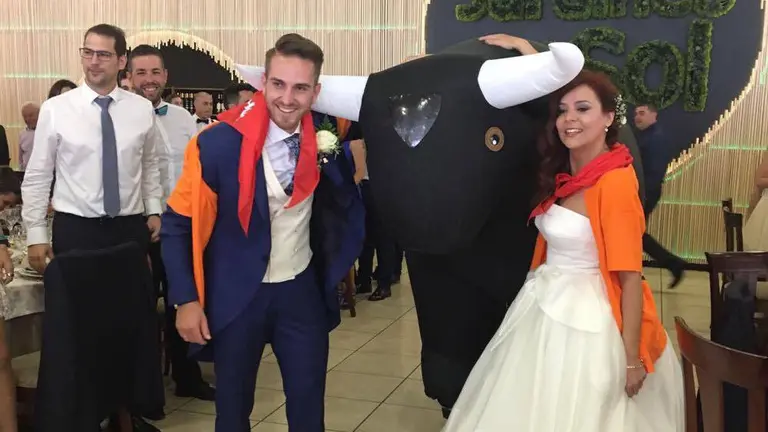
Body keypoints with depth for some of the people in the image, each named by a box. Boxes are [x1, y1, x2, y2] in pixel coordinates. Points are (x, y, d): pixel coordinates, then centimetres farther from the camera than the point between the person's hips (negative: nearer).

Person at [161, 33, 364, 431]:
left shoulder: (325, 134, -9)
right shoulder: (217, 143, -19)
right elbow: (178, 224, -10)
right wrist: (186, 299, -13)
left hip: (303, 291, 3)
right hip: (236, 297, -2)